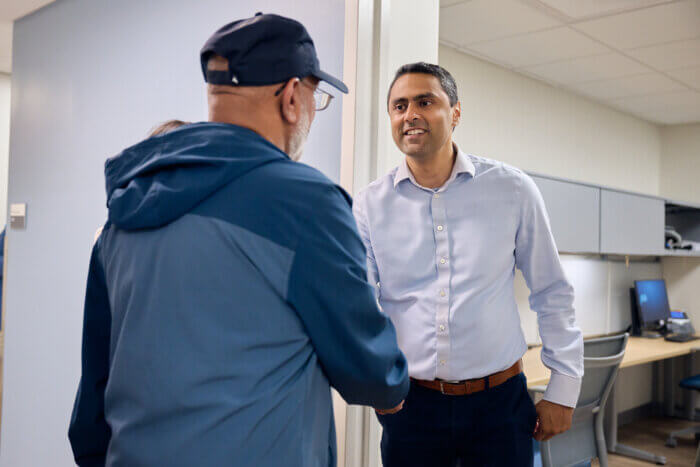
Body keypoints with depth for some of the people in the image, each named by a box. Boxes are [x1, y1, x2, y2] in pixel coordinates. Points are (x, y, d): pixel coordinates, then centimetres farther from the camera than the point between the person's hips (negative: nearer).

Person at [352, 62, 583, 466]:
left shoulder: (512, 190, -3)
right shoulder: (371, 205, -2)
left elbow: (552, 294, 4)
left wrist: (564, 389, 3)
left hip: (500, 401, 0)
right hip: (412, 403, 1)